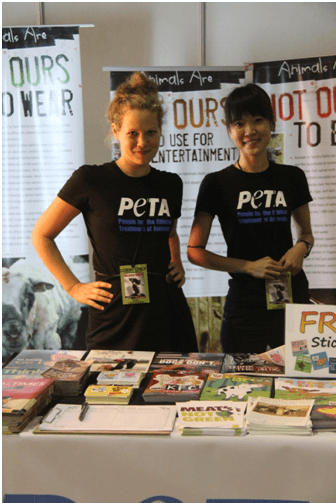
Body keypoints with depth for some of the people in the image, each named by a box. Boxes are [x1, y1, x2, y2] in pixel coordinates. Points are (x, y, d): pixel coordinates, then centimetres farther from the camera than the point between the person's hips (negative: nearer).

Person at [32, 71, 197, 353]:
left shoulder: (171, 185, 7)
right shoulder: (91, 180, -6)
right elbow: (41, 235, 2)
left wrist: (177, 263, 10)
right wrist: (74, 288, -3)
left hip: (168, 313, 4)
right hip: (113, 315, -3)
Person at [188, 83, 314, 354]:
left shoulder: (292, 178, 5)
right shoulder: (217, 184, -3)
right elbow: (195, 251, -2)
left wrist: (301, 248, -5)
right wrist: (249, 266, -12)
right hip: (244, 307, -2)